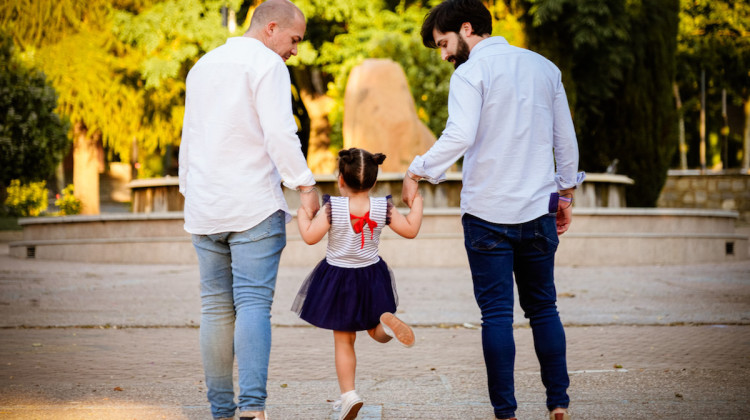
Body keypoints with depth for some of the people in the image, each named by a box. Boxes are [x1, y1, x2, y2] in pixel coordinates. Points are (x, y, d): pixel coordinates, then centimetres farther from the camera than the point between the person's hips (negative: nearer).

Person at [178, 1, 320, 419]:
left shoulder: (203, 66, 19)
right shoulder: (266, 64, -5)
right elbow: (279, 132, -17)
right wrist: (305, 185, -14)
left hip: (205, 209, 7)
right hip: (254, 206, -7)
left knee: (216, 309, 7)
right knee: (254, 303, -11)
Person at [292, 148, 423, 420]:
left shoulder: (333, 207, -17)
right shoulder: (383, 208, -10)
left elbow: (310, 236, -20)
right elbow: (410, 230, -4)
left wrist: (303, 214, -3)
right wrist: (417, 204, 10)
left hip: (338, 277, -2)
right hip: (372, 277, 2)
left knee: (343, 340, 7)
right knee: (377, 332, 17)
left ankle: (348, 393, -2)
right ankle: (387, 322, -19)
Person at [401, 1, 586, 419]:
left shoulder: (471, 73, -8)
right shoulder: (544, 67, 11)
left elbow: (460, 136, -22)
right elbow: (566, 138, 14)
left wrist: (417, 171, -13)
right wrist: (566, 194, 22)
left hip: (488, 212, -5)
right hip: (539, 211, 5)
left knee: (497, 314, 1)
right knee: (543, 308, 14)